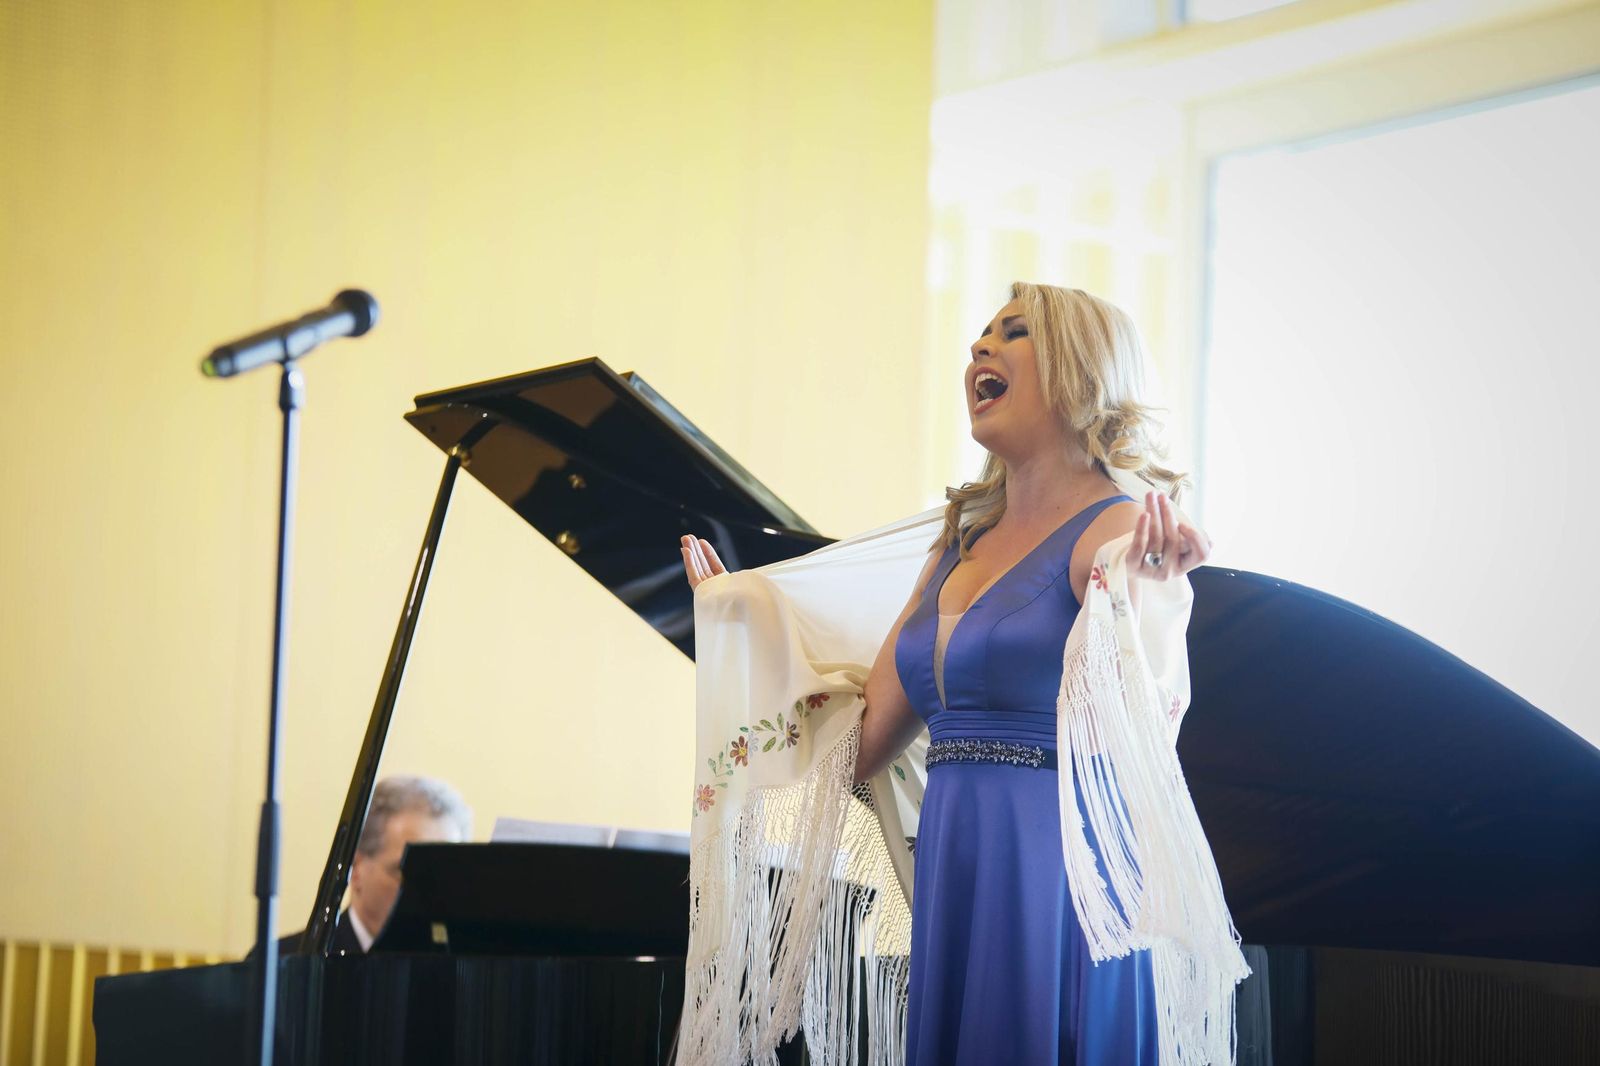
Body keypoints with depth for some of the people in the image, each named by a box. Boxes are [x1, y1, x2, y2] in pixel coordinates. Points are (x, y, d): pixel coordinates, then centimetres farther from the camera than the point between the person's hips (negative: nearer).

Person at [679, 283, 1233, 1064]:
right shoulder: (961, 543, 14)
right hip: (952, 893, 7)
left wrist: (1138, 606, -37)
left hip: (1054, 888, -7)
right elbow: (860, 746, 13)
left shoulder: (1118, 528, -6)